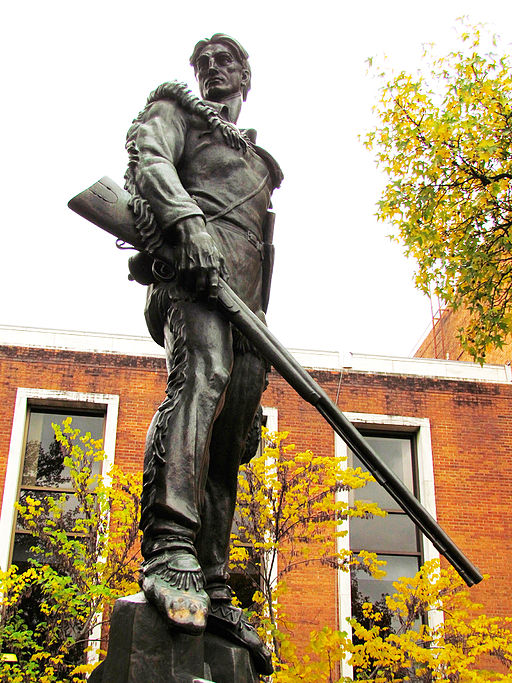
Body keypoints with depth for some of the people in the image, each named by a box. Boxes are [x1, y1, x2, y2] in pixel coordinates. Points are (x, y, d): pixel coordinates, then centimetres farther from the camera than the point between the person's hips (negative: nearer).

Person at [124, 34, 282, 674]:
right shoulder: (175, 108, 21)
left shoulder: (255, 156, 39)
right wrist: (186, 219, -24)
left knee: (227, 448, -2)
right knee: (199, 378, -34)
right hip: (194, 268, -7)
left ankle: (210, 595, -2)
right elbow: (148, 158, -3)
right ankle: (168, 551, -47)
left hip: (246, 302, 7)